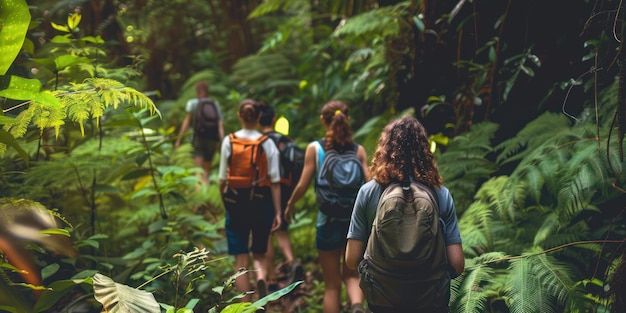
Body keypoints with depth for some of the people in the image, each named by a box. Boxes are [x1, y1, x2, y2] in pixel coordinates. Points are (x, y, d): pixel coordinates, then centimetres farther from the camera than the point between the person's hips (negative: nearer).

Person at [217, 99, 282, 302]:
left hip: (236, 202, 0)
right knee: (259, 254, 17)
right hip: (262, 202, 0)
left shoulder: (229, 141, -3)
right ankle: (261, 278, -14)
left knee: (241, 260, 8)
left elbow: (222, 179, -1)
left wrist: (225, 201, 14)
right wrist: (277, 212, 0)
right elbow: (274, 182, -5)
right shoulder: (267, 144, -3)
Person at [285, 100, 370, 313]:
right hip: (355, 220, 2)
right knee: (351, 274, 20)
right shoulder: (358, 150, -1)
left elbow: (303, 186, -6)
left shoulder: (314, 148, -6)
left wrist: (290, 205, 12)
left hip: (328, 220, -1)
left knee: (332, 285, 11)